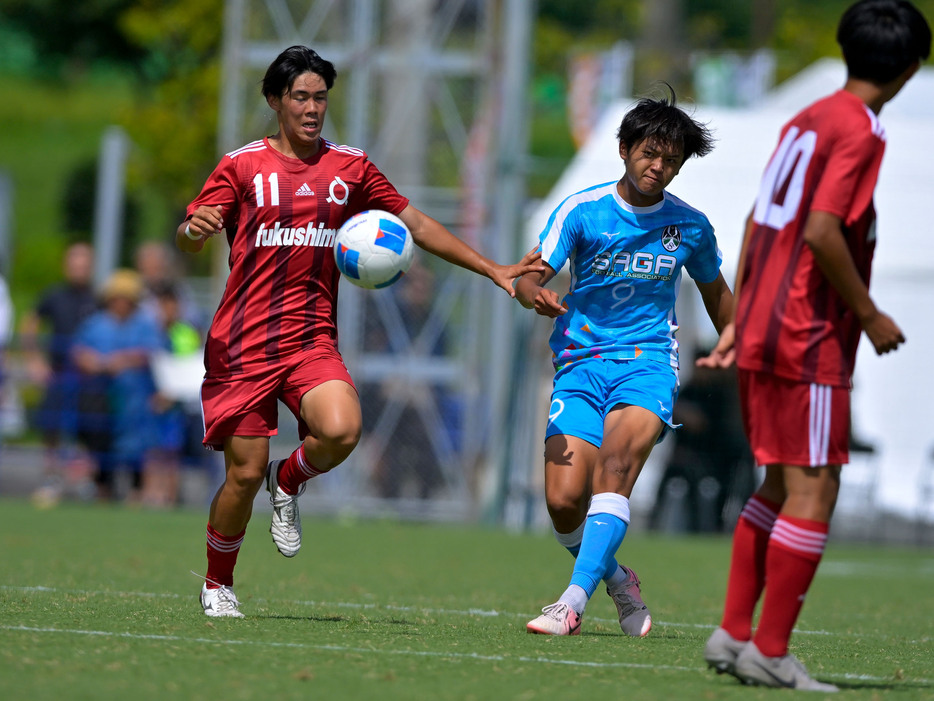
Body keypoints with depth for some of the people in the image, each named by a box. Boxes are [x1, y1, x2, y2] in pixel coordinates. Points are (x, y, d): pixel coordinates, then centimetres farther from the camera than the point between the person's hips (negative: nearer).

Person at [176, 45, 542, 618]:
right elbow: (188, 241, -5)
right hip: (243, 343, -2)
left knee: (341, 430, -27)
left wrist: (494, 270, 13)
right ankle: (218, 585, 21)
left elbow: (415, 223, 18)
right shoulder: (243, 166, 3)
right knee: (245, 472, -4)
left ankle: (289, 483, 7)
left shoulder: (350, 167, 12)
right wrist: (195, 229, -30)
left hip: (313, 339, 2)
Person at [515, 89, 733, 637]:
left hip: (648, 364, 0)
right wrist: (537, 294, -32)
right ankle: (617, 580, 18)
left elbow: (715, 292, 24)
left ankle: (575, 600, -38)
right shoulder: (581, 211, -2)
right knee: (564, 501, -13)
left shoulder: (690, 226, 6)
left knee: (616, 464, -29)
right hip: (580, 365, 0)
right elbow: (530, 279, -9)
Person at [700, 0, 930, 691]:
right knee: (813, 493, -5)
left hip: (761, 331, 9)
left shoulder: (807, 119, 14)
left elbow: (759, 220, 16)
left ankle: (735, 634, 15)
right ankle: (770, 652, -5)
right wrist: (869, 315, -11)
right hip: (810, 343, -9)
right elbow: (822, 233, -21)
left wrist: (739, 319, 20)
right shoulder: (860, 130, -12)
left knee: (782, 487, 16)